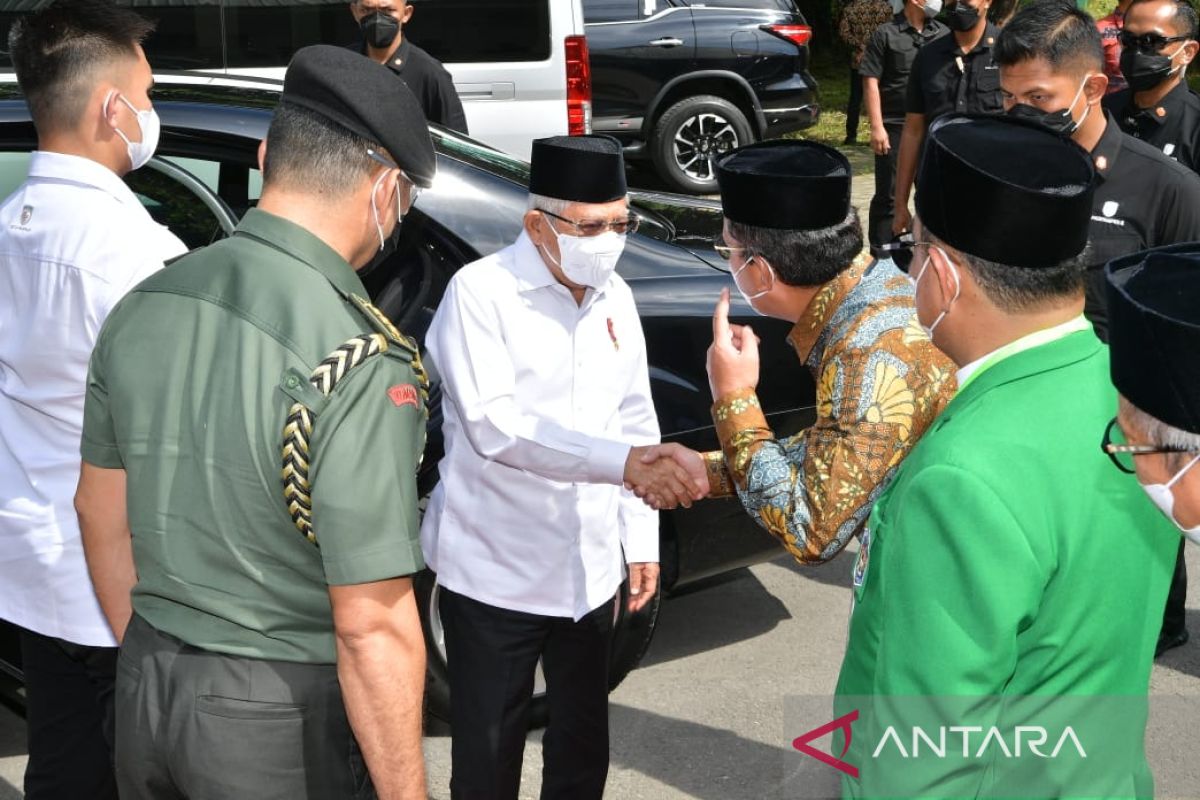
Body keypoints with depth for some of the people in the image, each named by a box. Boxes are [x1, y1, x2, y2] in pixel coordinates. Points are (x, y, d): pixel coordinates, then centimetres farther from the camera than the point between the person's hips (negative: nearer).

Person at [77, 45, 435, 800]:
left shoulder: (144, 305, -1)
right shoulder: (357, 358, -23)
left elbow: (102, 513, 10)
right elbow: (371, 626, -22)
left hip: (146, 687, 6)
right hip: (280, 714, -6)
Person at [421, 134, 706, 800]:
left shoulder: (614, 297, 6)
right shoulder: (481, 292, -14)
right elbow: (493, 425, -26)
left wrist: (640, 539, 10)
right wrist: (624, 462, -36)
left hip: (589, 570, 6)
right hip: (495, 572, -5)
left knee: (583, 746, 17)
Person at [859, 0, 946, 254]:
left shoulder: (942, 33, 8)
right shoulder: (886, 34, -6)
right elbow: (871, 81, -8)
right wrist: (877, 127, -14)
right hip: (895, 128, -4)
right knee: (888, 195, 3)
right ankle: (881, 257, 11)